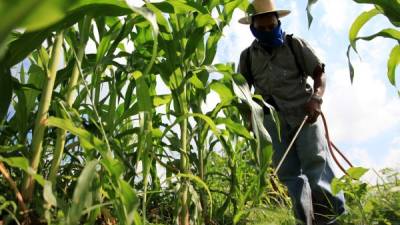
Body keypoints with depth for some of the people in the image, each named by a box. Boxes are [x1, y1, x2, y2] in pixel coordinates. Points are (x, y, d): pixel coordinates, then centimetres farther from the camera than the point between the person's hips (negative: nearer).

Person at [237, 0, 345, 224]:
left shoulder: (295, 44, 8)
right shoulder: (248, 56, 13)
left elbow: (319, 73, 6)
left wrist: (316, 98, -14)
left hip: (305, 113, -2)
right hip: (274, 119, 2)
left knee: (315, 163, -16)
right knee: (288, 172, -4)